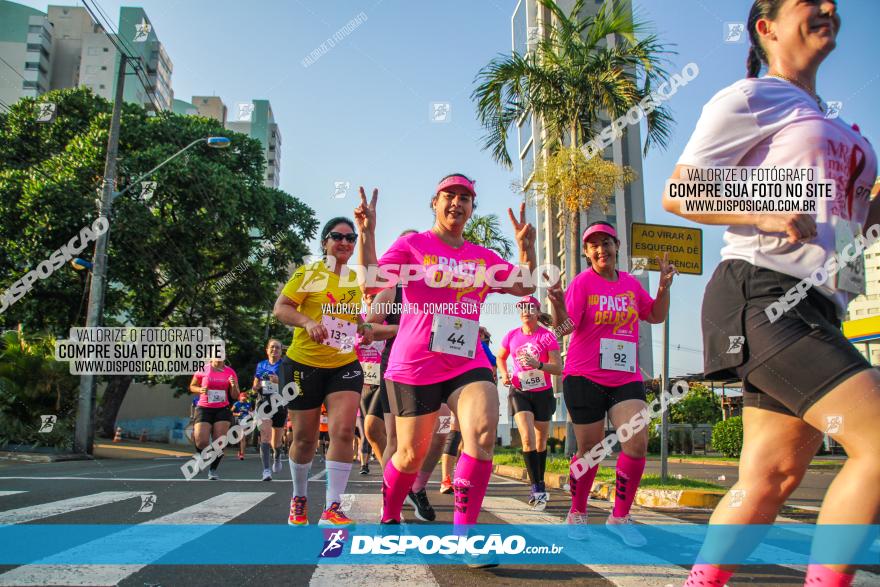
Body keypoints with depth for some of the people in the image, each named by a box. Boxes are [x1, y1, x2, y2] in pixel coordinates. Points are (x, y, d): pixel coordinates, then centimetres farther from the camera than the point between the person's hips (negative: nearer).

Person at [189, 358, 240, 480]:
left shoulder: (230, 372, 3)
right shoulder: (203, 369, -1)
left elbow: (235, 395, 6)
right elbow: (192, 386, 10)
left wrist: (234, 386, -15)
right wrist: (200, 390, -11)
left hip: (223, 409, 1)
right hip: (204, 409, -1)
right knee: (201, 442, -12)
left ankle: (212, 470, 12)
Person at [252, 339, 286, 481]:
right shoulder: (261, 365, 10)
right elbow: (255, 387, 20)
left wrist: (279, 381, -25)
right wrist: (257, 386, -4)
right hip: (264, 403, 1)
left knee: (276, 441, 11)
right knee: (265, 434, -20)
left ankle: (277, 456, 46)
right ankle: (266, 469, -21)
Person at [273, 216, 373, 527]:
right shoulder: (309, 273, -5)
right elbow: (281, 308, -11)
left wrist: (364, 328, 3)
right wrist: (307, 322, -29)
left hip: (345, 365, 3)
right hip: (304, 363, -3)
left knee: (343, 431, -13)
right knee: (304, 438, 7)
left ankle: (332, 509, -6)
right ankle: (299, 498, 32)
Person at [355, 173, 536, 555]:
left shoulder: (484, 257, 14)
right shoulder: (412, 244, 2)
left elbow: (525, 287, 11)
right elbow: (371, 284, -9)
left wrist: (525, 244, -3)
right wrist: (367, 233, -19)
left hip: (469, 363, 3)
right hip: (414, 365, -3)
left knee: (484, 434, -22)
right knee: (412, 455, 6)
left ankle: (463, 534, -10)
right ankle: (388, 518, 36)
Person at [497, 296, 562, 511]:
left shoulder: (547, 336, -10)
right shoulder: (511, 336, -1)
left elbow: (559, 368, -14)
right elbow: (500, 357, 17)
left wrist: (538, 364, -31)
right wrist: (504, 374, -1)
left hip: (543, 394, 0)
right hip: (519, 392, 1)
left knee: (540, 441, 11)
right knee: (527, 437, -18)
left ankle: (539, 486, 30)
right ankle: (538, 489, -13)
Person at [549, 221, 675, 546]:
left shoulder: (631, 282, 9)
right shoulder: (582, 282, -6)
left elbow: (656, 316, 19)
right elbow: (565, 327, -17)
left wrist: (664, 286, 4)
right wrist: (559, 306, -38)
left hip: (626, 378, 4)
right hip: (585, 378, -4)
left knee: (638, 443, -11)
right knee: (590, 450, 4)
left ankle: (620, 517, 8)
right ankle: (577, 514, 27)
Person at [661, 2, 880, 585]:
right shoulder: (750, 97, 3)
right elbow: (677, 194, -3)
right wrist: (765, 213, -17)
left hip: (815, 311, 8)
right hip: (762, 295, -8)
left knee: (771, 479, 4)